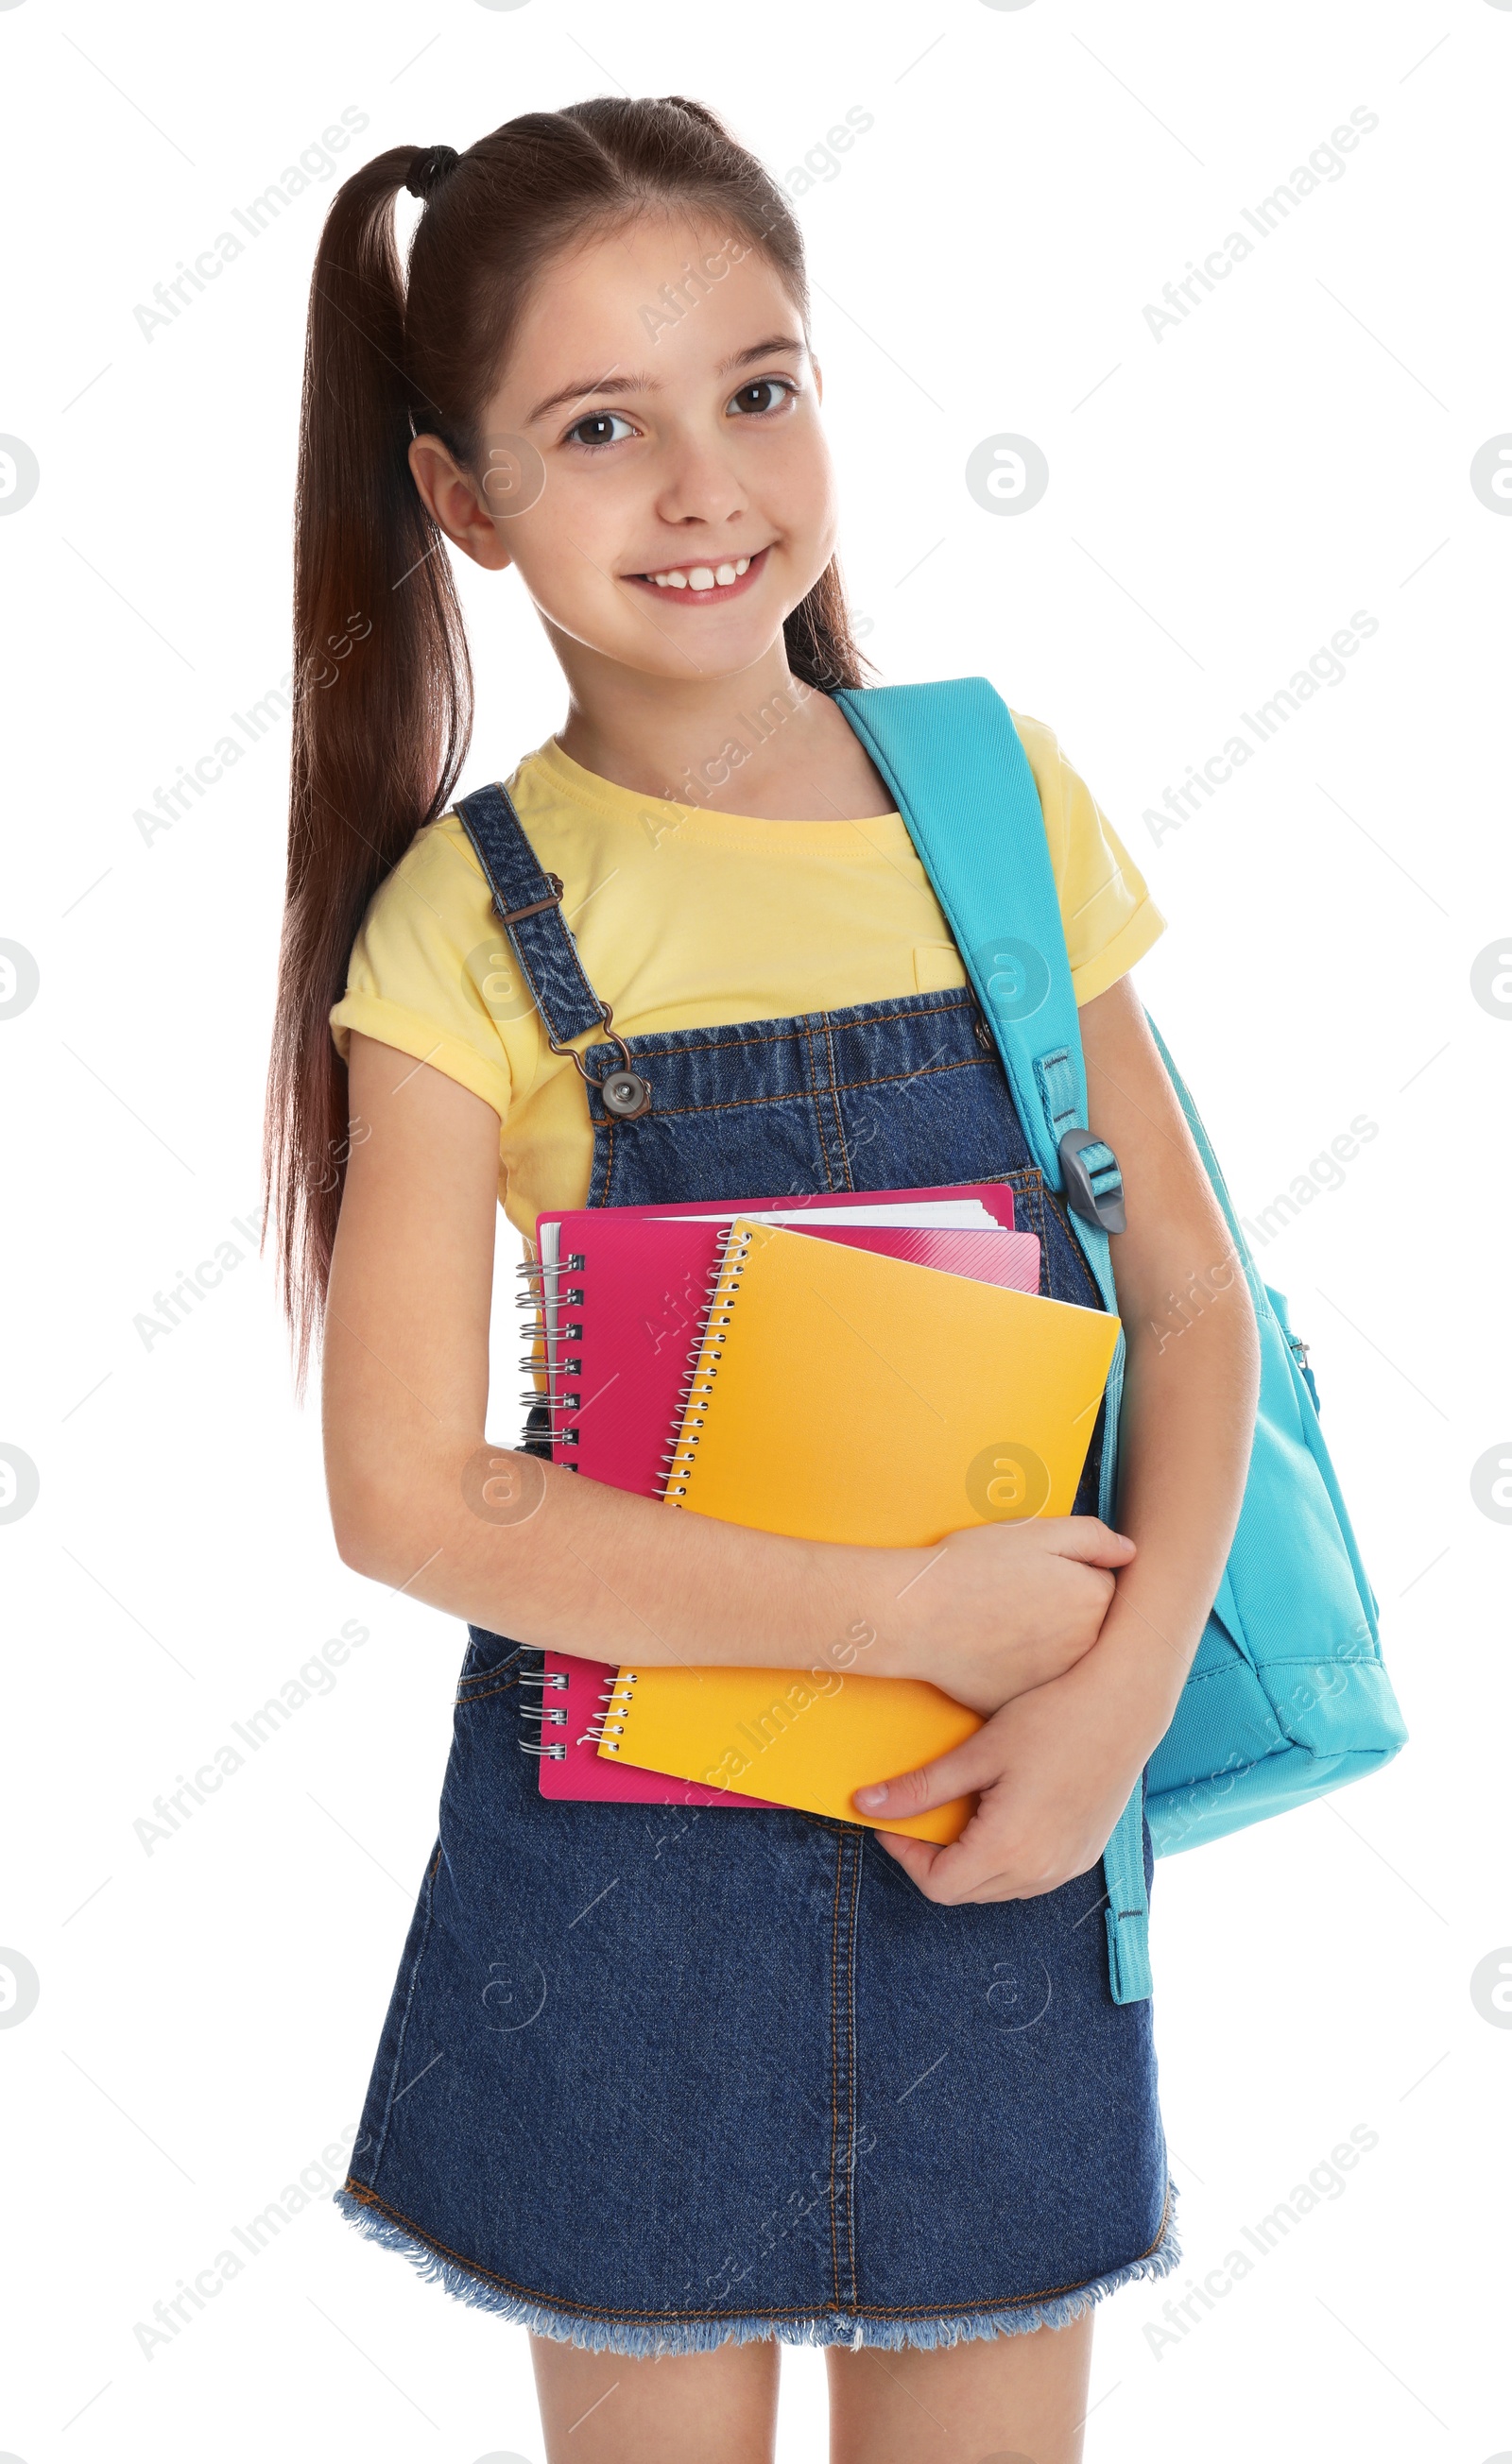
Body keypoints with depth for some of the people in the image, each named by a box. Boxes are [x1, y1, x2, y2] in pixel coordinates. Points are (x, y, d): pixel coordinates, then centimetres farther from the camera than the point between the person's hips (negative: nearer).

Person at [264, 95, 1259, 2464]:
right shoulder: (475, 916, -11)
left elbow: (1185, 1286, 1)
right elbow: (410, 1495, -16)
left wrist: (1130, 1675, -14)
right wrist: (914, 1607, -19)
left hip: (992, 1830, 3)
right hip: (626, 1867, -2)